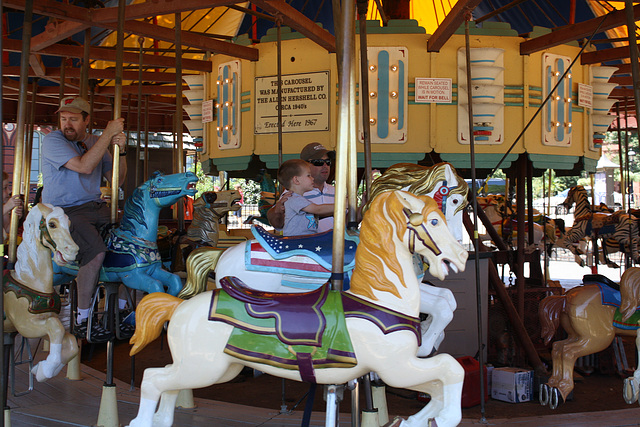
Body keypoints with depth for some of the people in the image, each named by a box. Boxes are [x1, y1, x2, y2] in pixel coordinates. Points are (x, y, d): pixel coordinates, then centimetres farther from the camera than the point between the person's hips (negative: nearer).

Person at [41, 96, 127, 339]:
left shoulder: (95, 142, 13)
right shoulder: (53, 141, -6)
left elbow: (116, 180, 11)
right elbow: (84, 166, -22)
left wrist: (121, 151, -5)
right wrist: (109, 133, -16)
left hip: (95, 207, 7)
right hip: (63, 211, -7)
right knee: (96, 251, -31)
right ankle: (82, 318, -16)